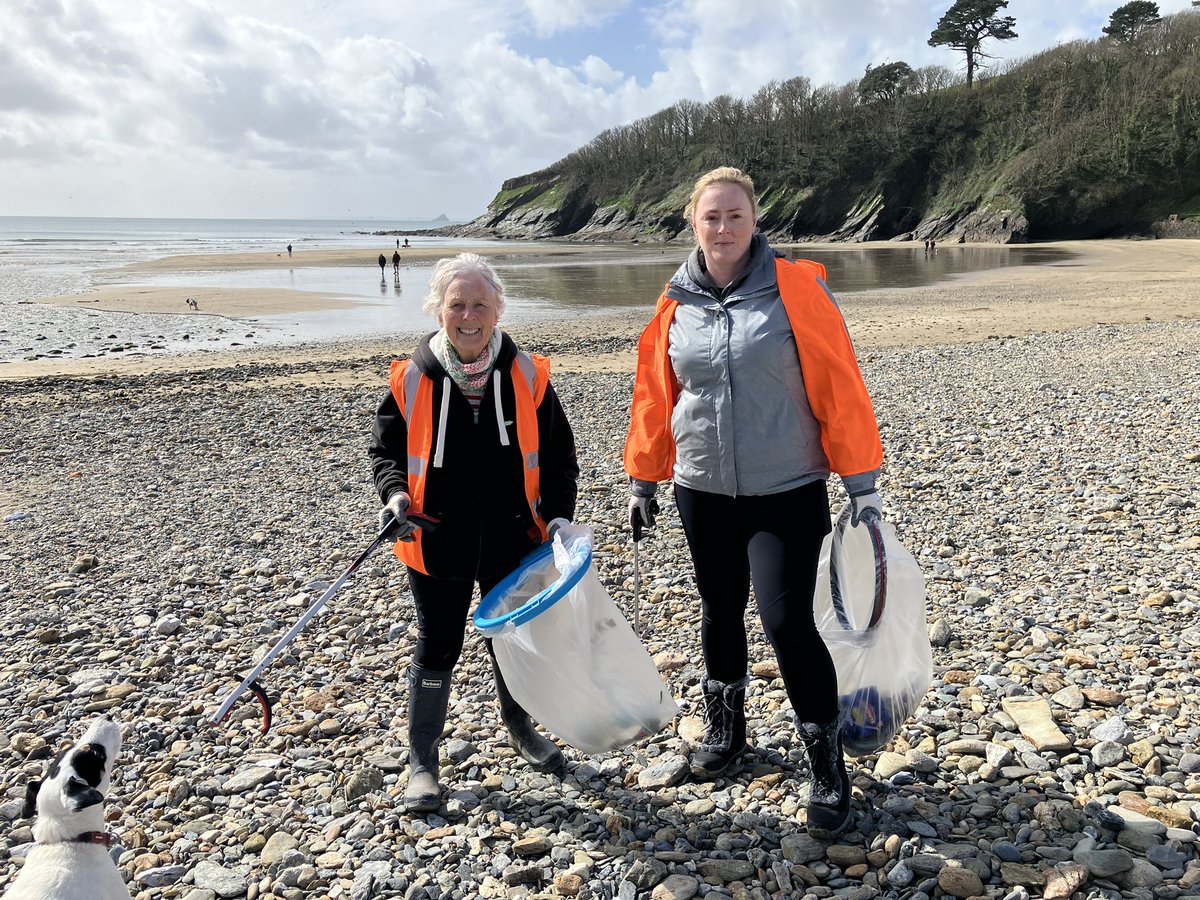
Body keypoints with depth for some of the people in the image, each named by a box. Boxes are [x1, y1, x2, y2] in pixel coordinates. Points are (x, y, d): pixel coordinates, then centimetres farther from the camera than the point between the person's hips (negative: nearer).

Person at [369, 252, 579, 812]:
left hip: (513, 541, 2)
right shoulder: (411, 379, -9)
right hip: (438, 545, -1)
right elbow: (384, 448, 2)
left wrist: (557, 513, -9)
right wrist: (395, 494, -16)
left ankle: (519, 729, 45)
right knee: (436, 649, 9)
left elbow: (558, 455, 2)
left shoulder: (527, 376, -6)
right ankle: (421, 761, 27)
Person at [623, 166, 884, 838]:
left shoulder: (796, 288, -8)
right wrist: (644, 480, 16)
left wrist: (862, 483, -9)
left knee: (788, 622, -9)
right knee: (721, 613, 17)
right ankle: (726, 728, 40)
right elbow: (655, 398, 12)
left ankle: (829, 764, 11)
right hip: (704, 491, 4)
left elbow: (839, 386, -9)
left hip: (787, 492, -4)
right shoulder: (677, 304, 3)